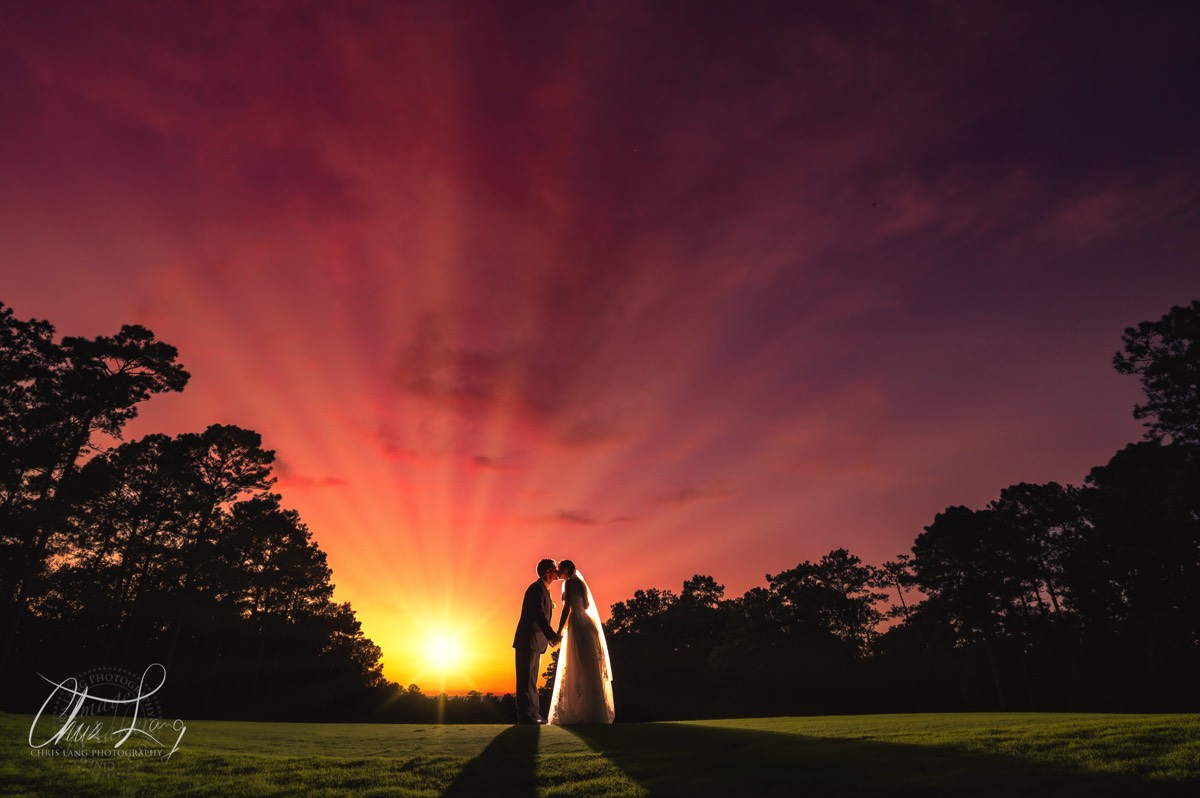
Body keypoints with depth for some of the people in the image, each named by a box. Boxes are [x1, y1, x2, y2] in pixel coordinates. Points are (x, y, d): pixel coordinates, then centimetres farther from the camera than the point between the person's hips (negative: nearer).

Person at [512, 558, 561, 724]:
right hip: (528, 640, -10)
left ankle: (533, 714, 16)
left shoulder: (542, 589, 19)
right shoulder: (537, 588, -13)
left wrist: (551, 636, 16)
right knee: (527, 678, -7)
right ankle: (526, 714, -5)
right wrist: (552, 635, -25)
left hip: (535, 642, 10)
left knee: (531, 679, 11)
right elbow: (539, 614, -23)